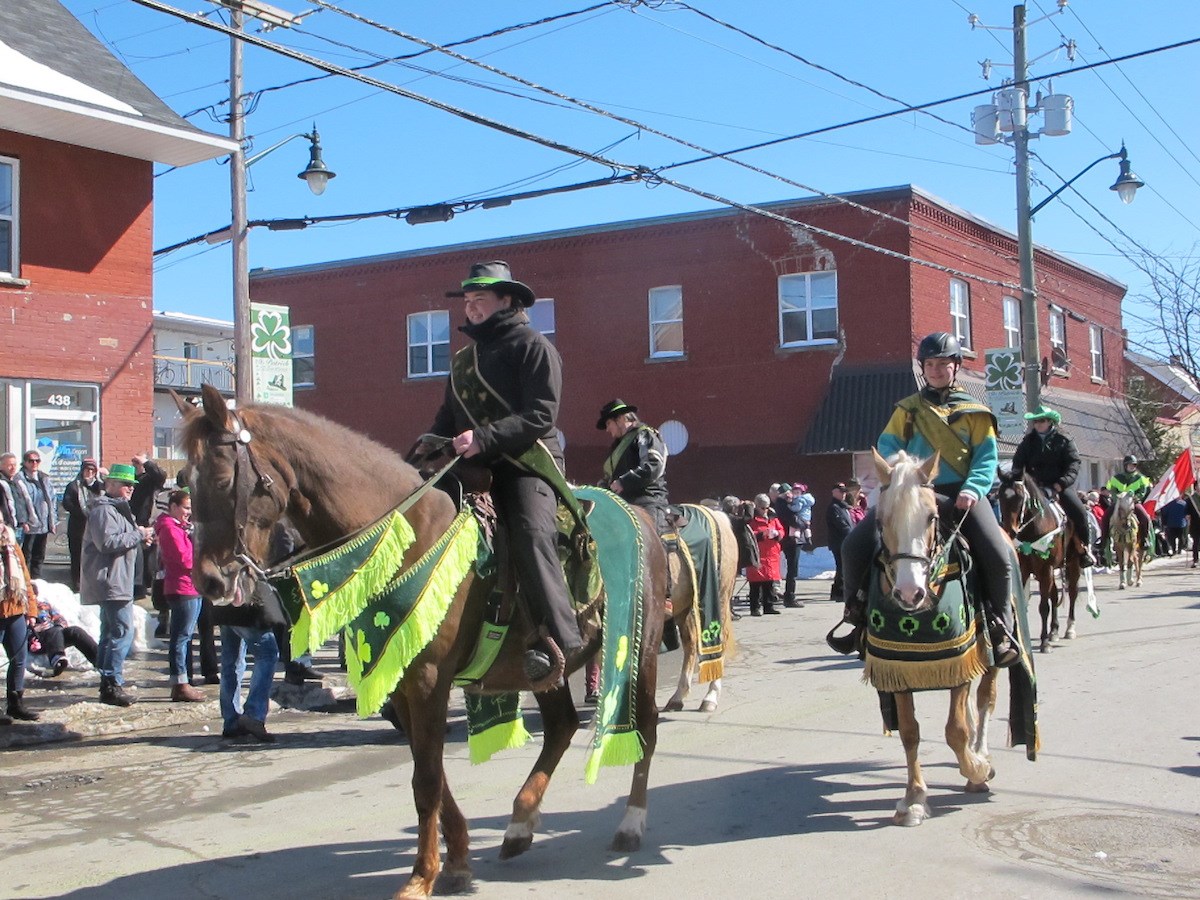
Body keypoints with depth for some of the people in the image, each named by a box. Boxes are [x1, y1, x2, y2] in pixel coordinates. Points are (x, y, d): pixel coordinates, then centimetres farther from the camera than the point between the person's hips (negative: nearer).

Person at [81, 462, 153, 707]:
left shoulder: (118, 509, 22)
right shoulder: (104, 510, -13)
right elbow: (107, 542, -25)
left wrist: (140, 538, 13)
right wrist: (138, 535, -17)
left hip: (116, 583, 12)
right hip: (111, 583, -12)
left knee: (111, 632, 15)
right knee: (123, 631, -13)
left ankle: (108, 683, 22)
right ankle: (112, 684, -12)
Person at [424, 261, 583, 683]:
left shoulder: (533, 345, 0)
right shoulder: (464, 358, 23)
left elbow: (541, 416, -12)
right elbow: (448, 418, 25)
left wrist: (483, 438, -24)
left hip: (527, 462, -8)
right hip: (471, 467, 8)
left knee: (530, 533, -30)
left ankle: (559, 638, -33)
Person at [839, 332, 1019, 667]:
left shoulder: (974, 412, 9)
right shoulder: (907, 409, 14)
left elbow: (987, 455, 2)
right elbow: (887, 447, 8)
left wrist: (973, 489, -16)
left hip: (959, 495, -1)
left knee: (997, 555, -25)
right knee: (854, 546, -15)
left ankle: (1000, 628, -5)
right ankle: (855, 611, 9)